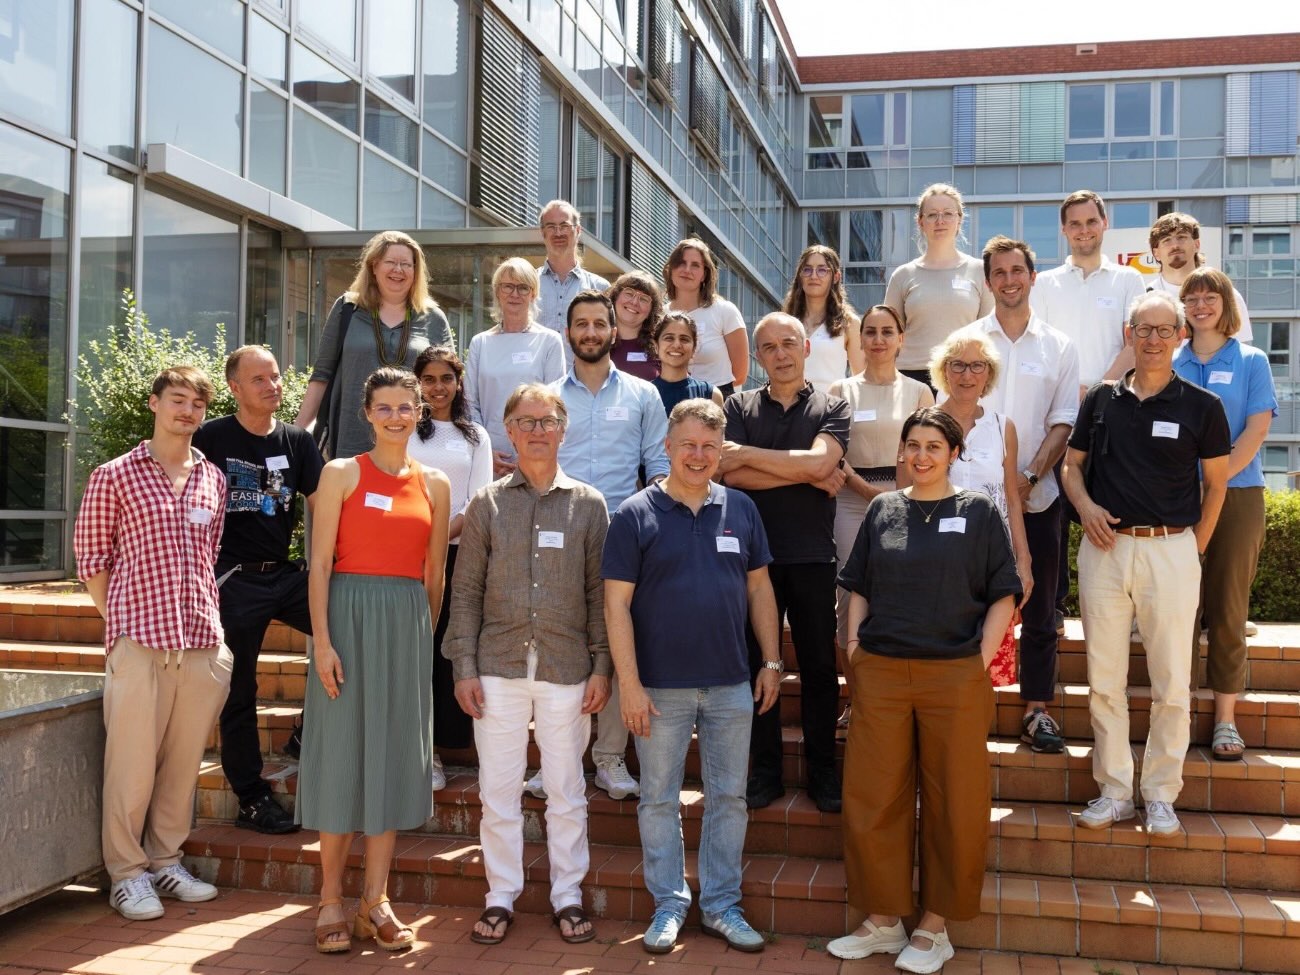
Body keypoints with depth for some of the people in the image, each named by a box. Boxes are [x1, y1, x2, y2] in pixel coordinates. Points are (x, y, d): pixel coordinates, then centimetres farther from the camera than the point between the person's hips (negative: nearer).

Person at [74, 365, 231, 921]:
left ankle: (165, 861, 25)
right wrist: (120, 623, 0)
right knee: (132, 761, 0)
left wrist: (208, 619, 11)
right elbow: (91, 558, 3)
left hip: (203, 641, 4)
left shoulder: (213, 480, 12)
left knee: (184, 760, 10)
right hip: (139, 640, -4)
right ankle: (127, 873, 14)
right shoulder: (114, 476, 0)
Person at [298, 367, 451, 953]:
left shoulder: (435, 486, 9)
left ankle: (375, 903, 16)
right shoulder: (341, 474, 0)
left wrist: (424, 638, 11)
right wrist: (322, 640, -13)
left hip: (408, 624, 3)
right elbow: (320, 564, -6)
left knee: (394, 757, 7)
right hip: (350, 615, -3)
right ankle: (331, 901, 14)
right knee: (342, 754, 2)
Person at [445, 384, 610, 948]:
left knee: (566, 790, 8)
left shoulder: (589, 505, 4)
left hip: (568, 669, 0)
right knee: (498, 789, 7)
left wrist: (602, 667, -1)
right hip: (499, 666, 1)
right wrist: (464, 667, -2)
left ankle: (568, 895, 21)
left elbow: (600, 593, 4)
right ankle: (501, 896, 21)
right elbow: (466, 591, 4)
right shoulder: (487, 505, 5)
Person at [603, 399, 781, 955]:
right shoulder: (635, 515, -6)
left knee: (729, 798, 11)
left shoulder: (741, 510, 5)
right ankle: (669, 905, 24)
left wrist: (772, 663, 6)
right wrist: (630, 685, -13)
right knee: (659, 800, 8)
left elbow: (759, 588, 11)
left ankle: (721, 905, 25)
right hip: (660, 688, -3)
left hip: (731, 685, 3)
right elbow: (617, 603, -9)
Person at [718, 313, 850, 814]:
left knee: (819, 665, 6)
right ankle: (765, 770, 17)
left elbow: (819, 462, -14)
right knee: (758, 662, 6)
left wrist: (747, 454, -10)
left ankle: (823, 769, 18)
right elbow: (731, 474, -8)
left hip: (812, 555, -1)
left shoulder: (831, 408, 5)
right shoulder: (739, 407, 7)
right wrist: (808, 476, -10)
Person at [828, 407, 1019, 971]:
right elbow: (858, 586, 15)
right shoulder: (882, 510, 10)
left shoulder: (978, 511, 3)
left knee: (954, 803, 4)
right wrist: (855, 640, 3)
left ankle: (935, 927, 18)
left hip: (954, 676, -2)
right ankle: (883, 919, 19)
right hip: (881, 673, 2)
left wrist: (983, 656, -5)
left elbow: (1003, 593, 2)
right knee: (871, 798, 4)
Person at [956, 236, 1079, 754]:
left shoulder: (1059, 347, 8)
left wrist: (1029, 476, -11)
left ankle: (1037, 710, 12)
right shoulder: (966, 340, 7)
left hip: (1038, 495, 1)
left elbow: (1063, 421, 3)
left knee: (1039, 608, 4)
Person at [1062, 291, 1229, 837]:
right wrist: (1085, 506, -3)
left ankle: (1160, 795, 16)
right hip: (1104, 547, 2)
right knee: (1104, 679, 6)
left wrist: (1196, 546, 1)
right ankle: (1113, 792, 18)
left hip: (1170, 550, -2)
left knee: (1172, 682, 2)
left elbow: (1216, 483, 7)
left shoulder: (1201, 407, 2)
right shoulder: (1101, 400, 8)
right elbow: (1072, 463, 16)